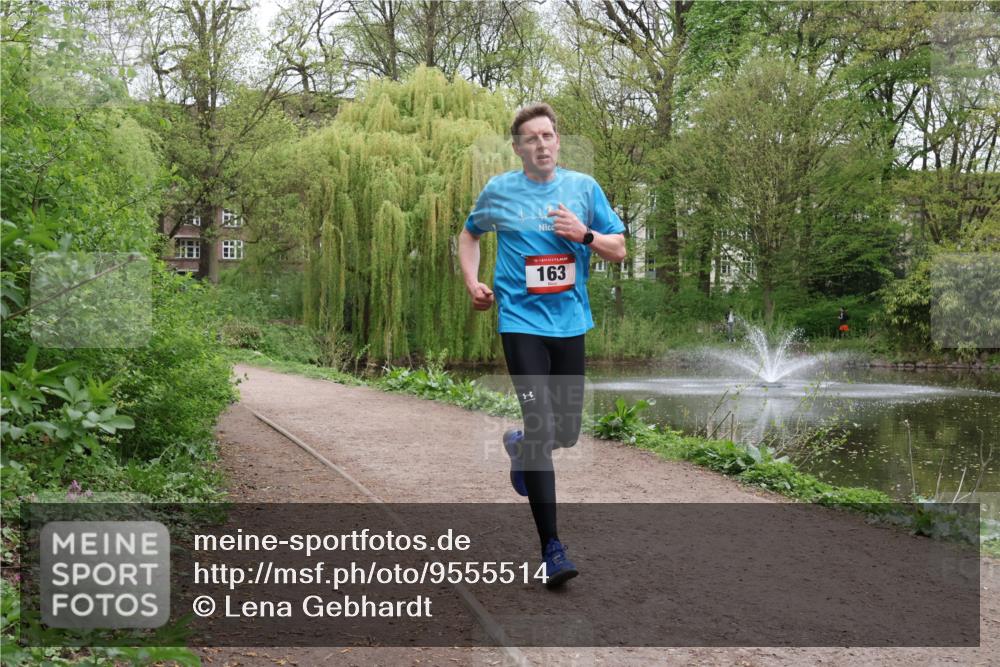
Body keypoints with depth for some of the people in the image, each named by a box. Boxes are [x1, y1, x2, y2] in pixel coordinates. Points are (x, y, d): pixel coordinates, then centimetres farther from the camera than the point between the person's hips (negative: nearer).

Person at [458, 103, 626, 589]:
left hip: (570, 323, 3)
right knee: (541, 425, -13)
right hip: (521, 321, -3)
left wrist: (584, 234, -13)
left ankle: (519, 447, 47)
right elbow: (470, 234, 20)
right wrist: (473, 283, 5)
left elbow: (618, 250, 6)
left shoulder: (584, 188, 5)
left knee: (566, 432, 10)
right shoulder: (499, 191, 2)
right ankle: (551, 548, -8)